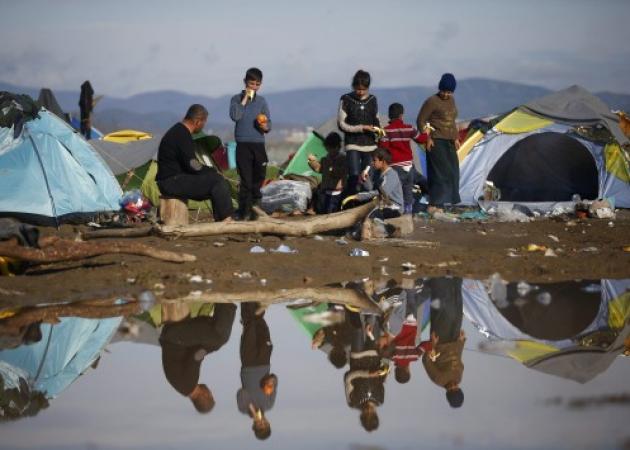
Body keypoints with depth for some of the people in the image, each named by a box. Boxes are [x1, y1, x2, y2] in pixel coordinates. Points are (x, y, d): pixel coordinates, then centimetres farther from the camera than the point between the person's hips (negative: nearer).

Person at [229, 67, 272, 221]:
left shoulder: (262, 100, 11)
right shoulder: (237, 99, 2)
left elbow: (268, 122, 12)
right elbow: (234, 116, -15)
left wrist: (266, 127, -10)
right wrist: (245, 99, -13)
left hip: (259, 144, 3)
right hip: (243, 144, -3)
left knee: (259, 177, 5)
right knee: (246, 179, -6)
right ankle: (244, 211, -4)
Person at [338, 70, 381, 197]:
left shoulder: (372, 100, 9)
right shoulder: (346, 100, -2)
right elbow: (341, 124, -3)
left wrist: (377, 129, -5)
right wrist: (361, 128, -13)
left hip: (370, 144, 4)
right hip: (353, 144, -4)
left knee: (369, 177, 0)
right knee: (354, 176, -17)